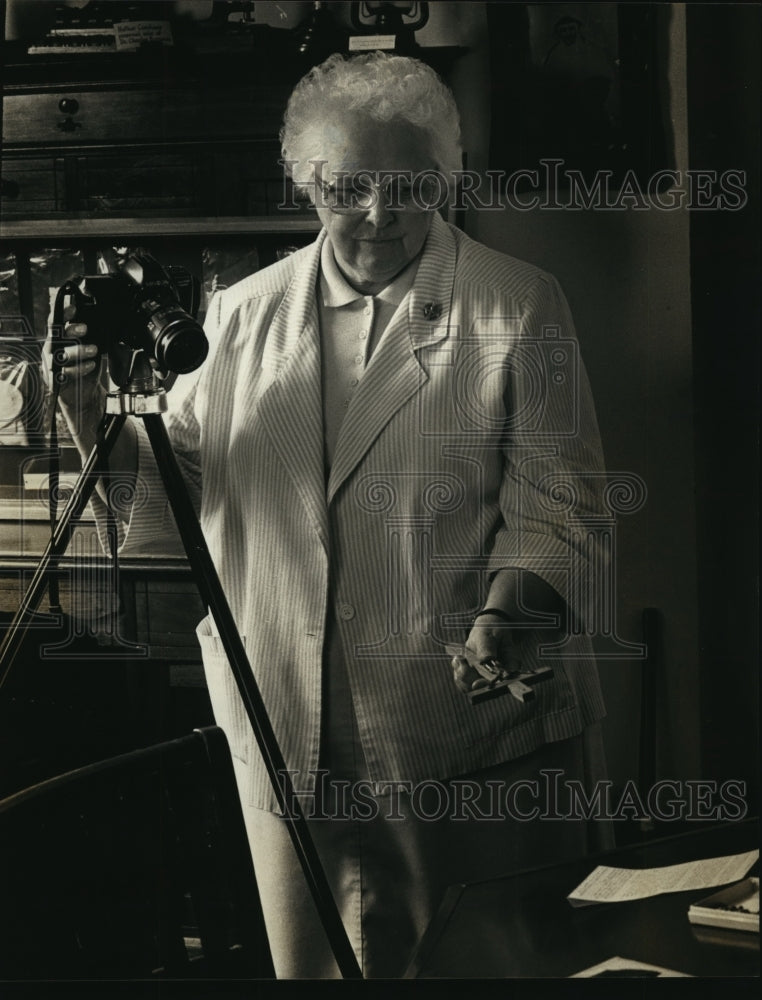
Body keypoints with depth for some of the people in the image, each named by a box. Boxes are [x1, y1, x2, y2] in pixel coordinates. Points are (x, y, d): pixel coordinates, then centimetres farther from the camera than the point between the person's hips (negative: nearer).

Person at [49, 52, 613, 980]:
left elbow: (555, 497, -6)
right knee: (313, 967, 13)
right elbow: (190, 474, 13)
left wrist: (509, 609, -23)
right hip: (291, 730, 3)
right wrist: (111, 435, -7)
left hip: (469, 720, -3)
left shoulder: (519, 305, -2)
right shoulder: (244, 314, 8)